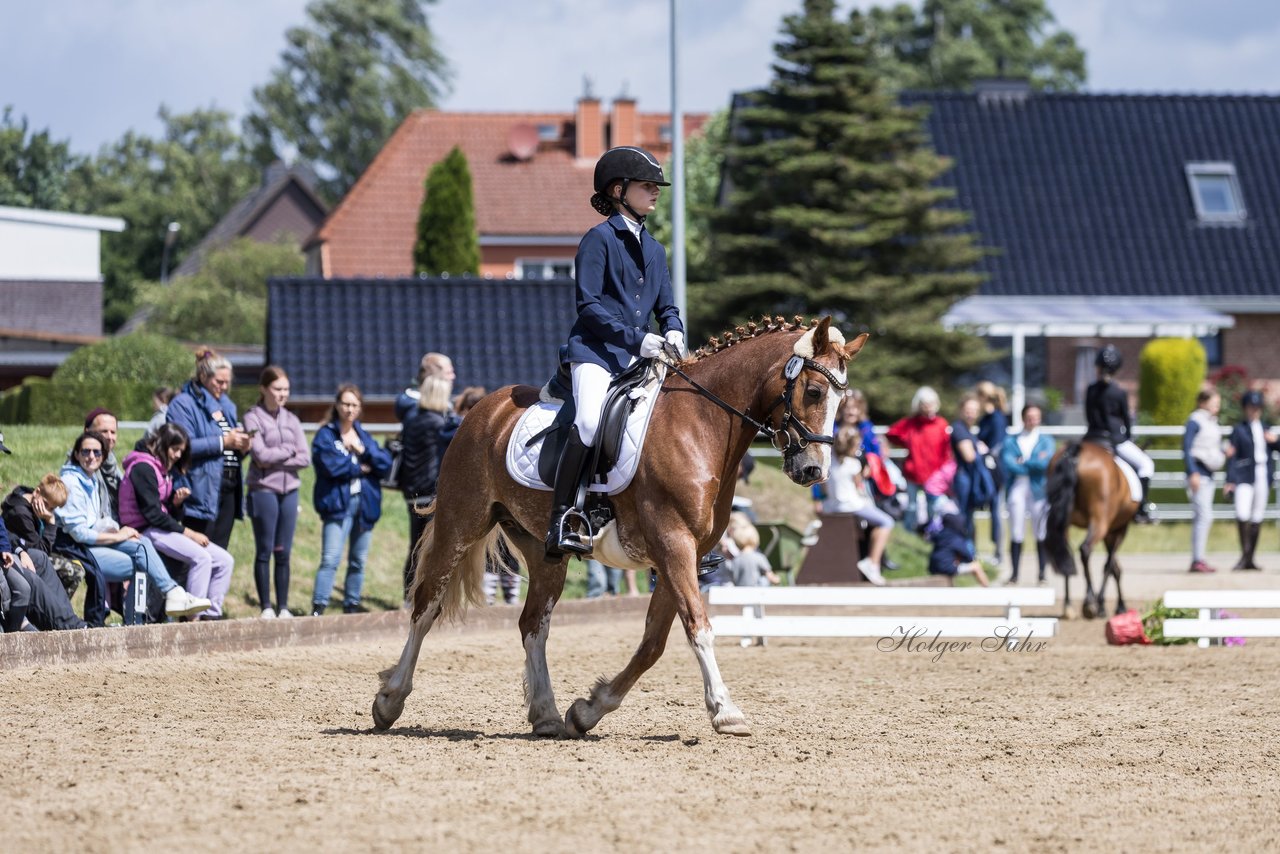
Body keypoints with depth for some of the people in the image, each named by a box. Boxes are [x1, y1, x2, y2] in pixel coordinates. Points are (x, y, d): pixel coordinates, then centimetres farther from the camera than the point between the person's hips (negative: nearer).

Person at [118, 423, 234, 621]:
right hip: (146, 530, -10)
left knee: (225, 560, -2)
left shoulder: (164, 468, 19)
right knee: (201, 557, -29)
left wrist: (176, 500, -3)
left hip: (162, 528, 10)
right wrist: (187, 532, -16)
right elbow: (152, 513, -18)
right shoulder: (143, 468, -12)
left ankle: (211, 613, -8)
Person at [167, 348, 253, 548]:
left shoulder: (226, 405, 20)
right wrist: (223, 442, -19)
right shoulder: (183, 404, -5)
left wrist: (241, 445, 3)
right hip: (203, 489, -8)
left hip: (228, 487, 8)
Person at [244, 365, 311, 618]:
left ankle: (283, 607, 10)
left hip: (289, 490, 4)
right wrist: (289, 450, -2)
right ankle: (266, 607, 5)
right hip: (264, 490, -4)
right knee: (264, 552, 0)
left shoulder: (291, 420, 11)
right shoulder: (253, 418, -2)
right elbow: (261, 454, -13)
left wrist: (276, 460, -9)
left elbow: (305, 458, 2)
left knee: (283, 553, 6)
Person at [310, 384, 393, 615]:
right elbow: (331, 465, -17)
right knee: (330, 559, -15)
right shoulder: (326, 435, 0)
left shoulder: (364, 436, 17)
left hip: (365, 503, 6)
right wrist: (360, 468, -6)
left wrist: (364, 450, -8)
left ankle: (352, 605, 19)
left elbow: (385, 464, 5)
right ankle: (318, 607, -17)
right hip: (338, 502, -6)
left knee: (358, 560, 10)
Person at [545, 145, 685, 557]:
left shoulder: (654, 248, 20)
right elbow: (589, 305, -10)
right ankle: (562, 521, -30)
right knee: (591, 420, -31)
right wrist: (634, 340, -18)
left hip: (640, 356, 7)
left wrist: (672, 332, -3)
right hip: (596, 351, -7)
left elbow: (666, 306, 21)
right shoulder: (599, 239, -2)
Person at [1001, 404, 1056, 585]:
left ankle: (1042, 574, 5)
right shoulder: (1011, 441, 10)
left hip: (1038, 491, 0)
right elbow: (1007, 463, -8)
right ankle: (1014, 574, 3)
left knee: (1041, 535, -1)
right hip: (1017, 490, 0)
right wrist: (1034, 464, -8)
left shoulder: (1046, 441, 10)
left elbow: (1046, 462, -8)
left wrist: (1023, 462, -5)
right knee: (1016, 535, -1)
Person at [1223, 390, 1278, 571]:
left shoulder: (1265, 428, 15)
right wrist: (1230, 480, -14)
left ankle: (1250, 558, 13)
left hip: (1263, 476, 5)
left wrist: (1274, 441, -2)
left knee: (1257, 518, 6)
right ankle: (1244, 554, -12)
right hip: (1245, 477, -5)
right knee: (1242, 514, -21)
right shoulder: (1239, 429, 0)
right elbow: (1231, 456, -5)